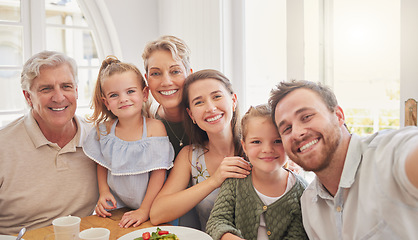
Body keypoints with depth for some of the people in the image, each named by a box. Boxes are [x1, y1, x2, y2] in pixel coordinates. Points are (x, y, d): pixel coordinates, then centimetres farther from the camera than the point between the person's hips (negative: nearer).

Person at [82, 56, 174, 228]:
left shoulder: (155, 127, -12)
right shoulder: (105, 129, -1)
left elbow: (158, 173, -12)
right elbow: (102, 165, 12)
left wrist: (145, 210, -14)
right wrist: (104, 192, -1)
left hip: (149, 205, -3)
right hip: (115, 205, 3)